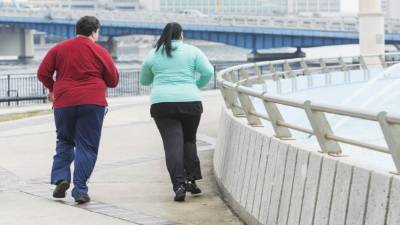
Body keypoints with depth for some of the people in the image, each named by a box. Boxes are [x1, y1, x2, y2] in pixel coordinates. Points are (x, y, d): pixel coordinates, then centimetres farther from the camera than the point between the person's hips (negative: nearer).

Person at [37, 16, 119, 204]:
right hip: (92, 103, -2)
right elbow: (113, 81, 4)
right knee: (87, 147, 2)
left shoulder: (58, 49, 6)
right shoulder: (100, 52, -1)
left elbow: (42, 73, 5)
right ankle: (80, 190, -4)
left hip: (63, 102, 3)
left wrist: (52, 88, 23)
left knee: (64, 141, 20)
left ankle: (60, 177, 1)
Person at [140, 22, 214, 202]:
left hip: (162, 104, 0)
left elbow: (144, 80, 19)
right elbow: (208, 72, -3)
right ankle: (191, 179, 8)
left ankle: (179, 184, -16)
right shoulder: (192, 51, 6)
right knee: (189, 140, 18)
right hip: (190, 103, 0)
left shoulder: (153, 54, 9)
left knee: (173, 144, -4)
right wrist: (196, 86, 13)